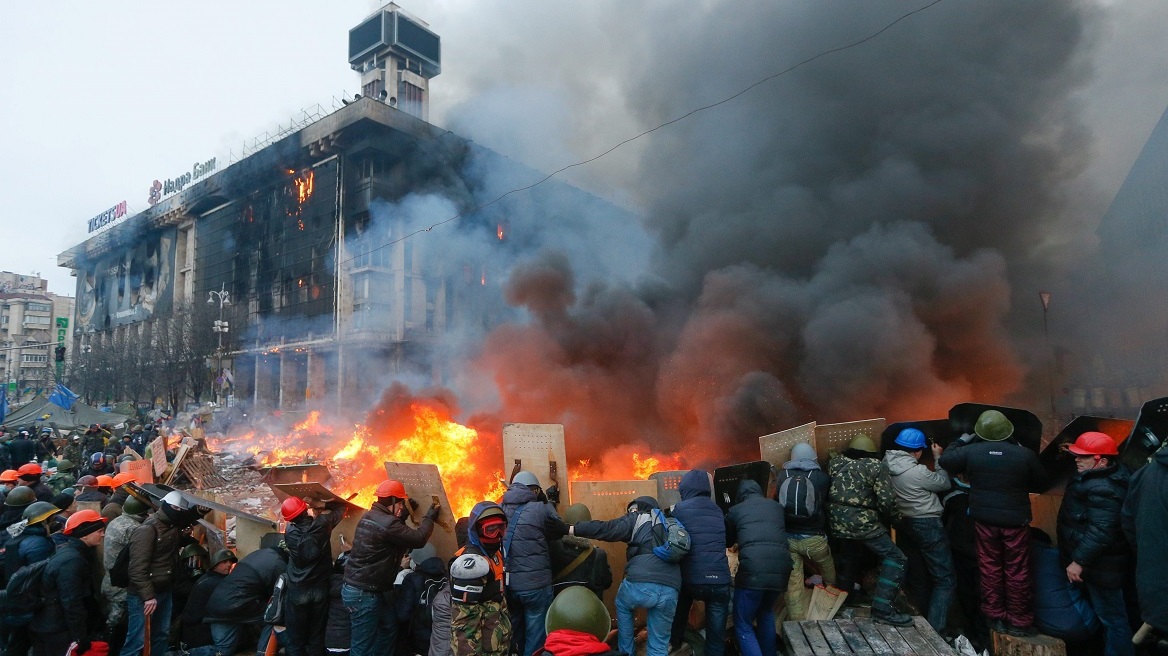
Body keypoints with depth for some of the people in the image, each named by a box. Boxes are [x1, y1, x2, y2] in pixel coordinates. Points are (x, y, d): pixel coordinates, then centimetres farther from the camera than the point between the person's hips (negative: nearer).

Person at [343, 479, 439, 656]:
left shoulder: (370, 516, 6)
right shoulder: (387, 523, -24)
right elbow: (418, 539, -19)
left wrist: (404, 514, 14)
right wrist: (430, 517, -4)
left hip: (357, 587, 10)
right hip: (364, 593, -10)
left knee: (389, 628, 19)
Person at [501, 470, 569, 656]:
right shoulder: (540, 509, -13)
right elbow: (560, 530, 0)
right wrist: (546, 502, 9)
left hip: (505, 583, 5)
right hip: (535, 583, -5)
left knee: (512, 632, 22)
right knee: (535, 635, 12)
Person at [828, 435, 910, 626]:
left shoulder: (836, 462, 9)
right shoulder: (875, 466, -5)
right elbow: (886, 500, -11)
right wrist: (896, 518, 7)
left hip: (837, 522, 7)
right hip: (863, 523, -6)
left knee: (848, 555, 29)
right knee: (894, 557, 0)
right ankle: (883, 609, -8)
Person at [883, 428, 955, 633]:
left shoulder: (886, 464, -4)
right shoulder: (918, 472, -23)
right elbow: (944, 483, -7)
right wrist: (938, 457, 2)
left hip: (904, 524, 7)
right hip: (927, 525, -7)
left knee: (915, 575, 19)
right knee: (945, 580, 2)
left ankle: (925, 617, 31)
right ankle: (934, 631, -1)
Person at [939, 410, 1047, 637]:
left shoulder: (971, 451, -11)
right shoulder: (1025, 454, -11)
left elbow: (945, 460, 1)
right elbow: (1040, 484, 2)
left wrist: (961, 440, 13)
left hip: (985, 518, 1)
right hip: (1016, 519, -1)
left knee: (990, 568, 13)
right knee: (1017, 571, 9)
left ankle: (995, 617, 22)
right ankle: (1019, 622, 17)